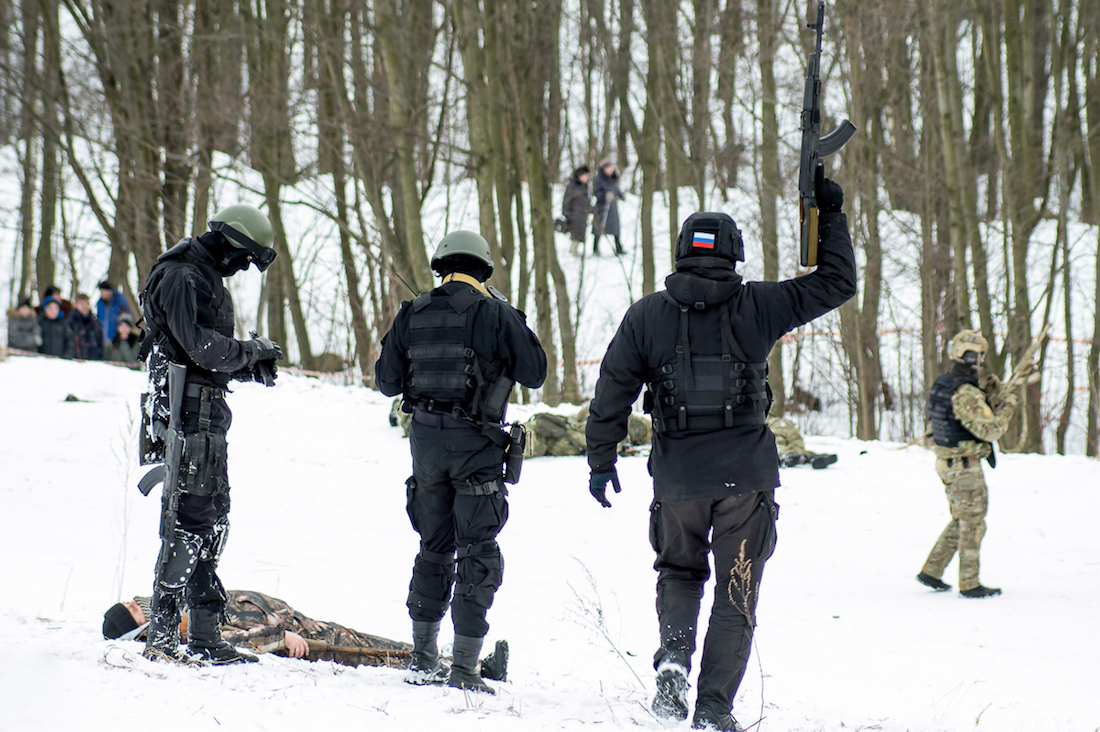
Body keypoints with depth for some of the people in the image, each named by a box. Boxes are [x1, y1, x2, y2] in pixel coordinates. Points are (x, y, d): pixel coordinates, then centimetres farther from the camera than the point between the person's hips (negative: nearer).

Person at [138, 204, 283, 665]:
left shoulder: (209, 278, 20)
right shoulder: (179, 277, -12)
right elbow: (200, 346, -21)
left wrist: (252, 366, 6)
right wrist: (253, 350, -10)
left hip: (210, 410, 10)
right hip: (186, 411, -10)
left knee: (213, 518, 10)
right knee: (189, 517, -12)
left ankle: (204, 636, 14)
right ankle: (161, 634, -10)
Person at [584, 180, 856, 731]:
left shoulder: (646, 316, -2)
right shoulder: (755, 308, -5)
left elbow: (613, 392, 0)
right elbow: (836, 284, 0)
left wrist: (601, 460, 9)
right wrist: (831, 217, 10)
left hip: (677, 475, 1)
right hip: (746, 474, -1)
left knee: (679, 572, 23)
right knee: (736, 592, 8)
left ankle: (674, 657, -3)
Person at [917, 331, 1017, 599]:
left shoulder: (942, 383, 7)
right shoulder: (966, 393, -24)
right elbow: (990, 430, -26)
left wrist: (988, 394, 12)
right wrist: (1007, 405, -12)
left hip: (947, 463, 9)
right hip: (965, 466, -9)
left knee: (961, 522, 20)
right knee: (973, 525, 2)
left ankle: (931, 571, 21)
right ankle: (969, 584, 9)